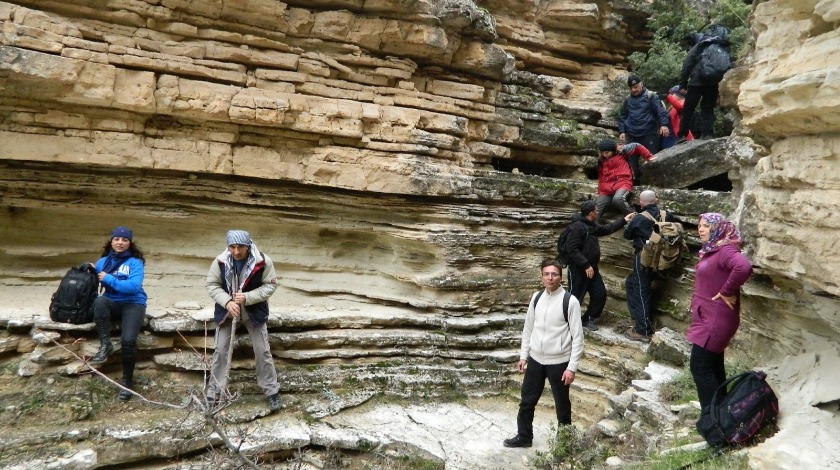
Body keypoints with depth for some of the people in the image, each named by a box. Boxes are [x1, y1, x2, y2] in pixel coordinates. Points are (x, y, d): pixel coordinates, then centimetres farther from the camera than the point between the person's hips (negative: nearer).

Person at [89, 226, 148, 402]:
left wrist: (108, 279, -14)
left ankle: (127, 381, -5)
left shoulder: (135, 262, -4)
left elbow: (133, 286, -17)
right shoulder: (104, 261, 10)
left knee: (128, 339, -26)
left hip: (133, 304, -3)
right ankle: (105, 345, -21)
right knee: (99, 301, -35)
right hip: (112, 303, 3)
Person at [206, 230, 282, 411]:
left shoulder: (263, 261, -21)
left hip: (254, 312, -1)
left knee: (262, 351, 4)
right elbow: (211, 285, -7)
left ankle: (272, 391, 18)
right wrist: (227, 302, -23)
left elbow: (271, 285, -12)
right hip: (226, 312, 1)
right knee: (221, 350, 7)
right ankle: (214, 390, 22)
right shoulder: (220, 261, -17)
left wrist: (247, 297, -25)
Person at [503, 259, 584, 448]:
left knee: (562, 405, 12)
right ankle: (524, 437, 36)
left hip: (558, 362, -5)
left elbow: (577, 336, -12)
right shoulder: (536, 297, 2)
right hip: (535, 360, 5)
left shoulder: (570, 301, -14)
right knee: (527, 400, 16)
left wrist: (572, 367, -14)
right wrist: (523, 356, 9)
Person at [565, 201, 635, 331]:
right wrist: (586, 265, -24)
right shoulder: (577, 227, -20)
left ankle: (588, 319, 27)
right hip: (578, 269, -10)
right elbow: (571, 249, -25)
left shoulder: (592, 225, 10)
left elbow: (607, 229, 26)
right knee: (575, 298, -5)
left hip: (591, 268, 10)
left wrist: (624, 220, 22)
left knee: (600, 294, 13)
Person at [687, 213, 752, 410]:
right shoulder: (711, 250, 11)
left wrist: (727, 292, -27)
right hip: (708, 317, 10)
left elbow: (744, 267, -38)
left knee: (700, 366, -7)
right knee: (713, 364, 17)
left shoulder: (725, 250, -19)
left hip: (715, 319, -10)